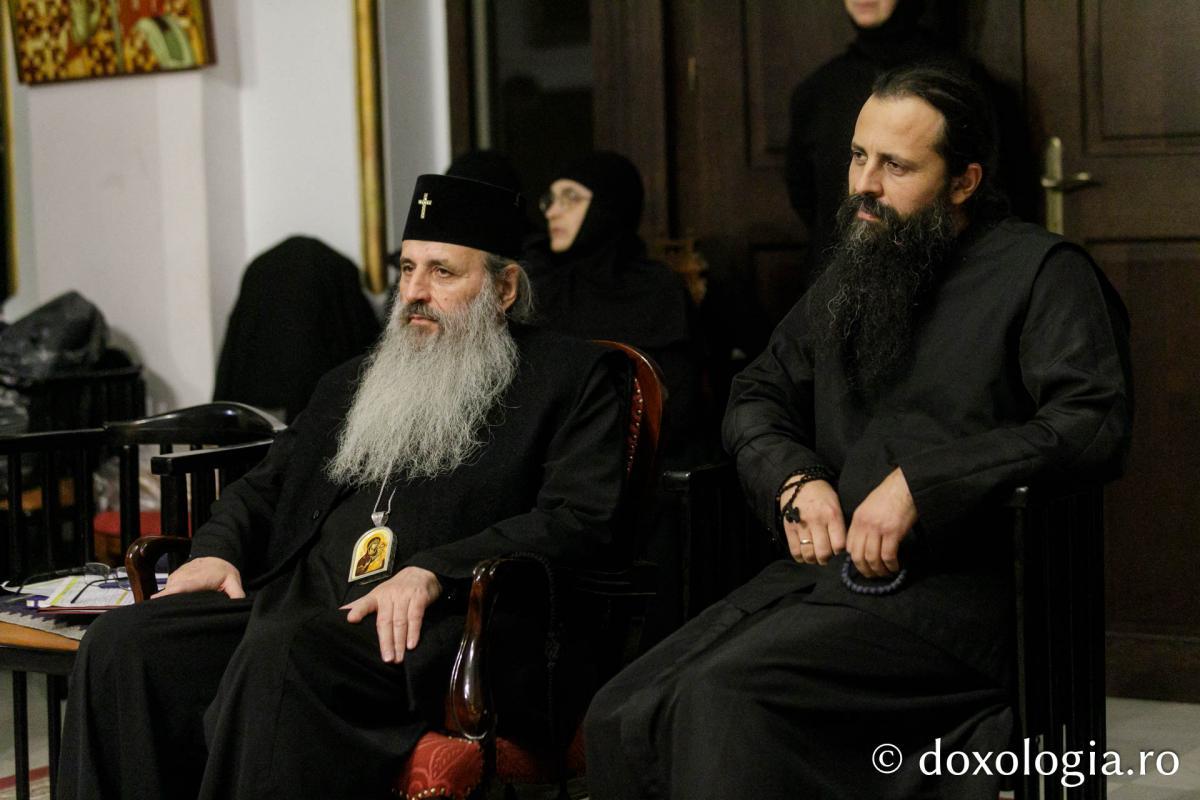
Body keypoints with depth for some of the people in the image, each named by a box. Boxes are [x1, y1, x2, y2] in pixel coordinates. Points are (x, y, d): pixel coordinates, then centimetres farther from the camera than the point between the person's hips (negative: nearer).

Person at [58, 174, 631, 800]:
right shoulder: (352, 383, 28)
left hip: (435, 628, -6)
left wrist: (434, 572, -17)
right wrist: (217, 550, 7)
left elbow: (580, 519, -5)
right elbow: (265, 485, 31)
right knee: (122, 643, -19)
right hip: (297, 602, 6)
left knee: (282, 651, -36)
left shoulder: (574, 378, 8)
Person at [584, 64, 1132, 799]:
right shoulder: (851, 277, 22)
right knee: (621, 717, -16)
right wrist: (794, 479, 5)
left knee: (723, 692, -30)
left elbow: (1096, 423, -13)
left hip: (952, 590, -7)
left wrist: (921, 482, -18)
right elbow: (757, 396, 28)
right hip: (825, 570, 7)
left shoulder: (1040, 271, 1)